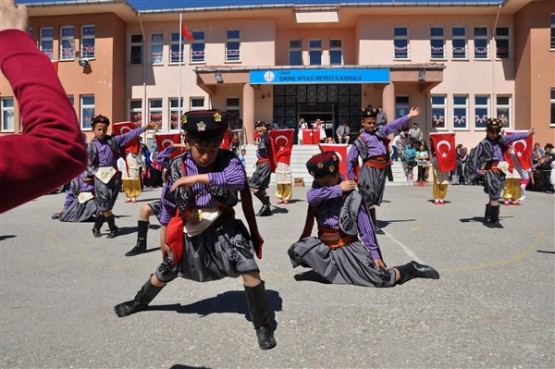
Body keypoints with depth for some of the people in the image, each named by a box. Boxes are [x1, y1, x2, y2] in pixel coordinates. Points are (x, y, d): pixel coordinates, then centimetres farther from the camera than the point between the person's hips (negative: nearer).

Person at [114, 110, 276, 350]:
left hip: (223, 229, -2)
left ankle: (262, 325, 3)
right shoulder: (178, 167, -11)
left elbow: (238, 179, -40)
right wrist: (164, 239, 7)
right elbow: (168, 205, 0)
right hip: (191, 233, 2)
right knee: (165, 272, 20)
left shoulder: (228, 160, -16)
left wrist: (197, 178, -39)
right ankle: (139, 302, 52)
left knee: (249, 269, -18)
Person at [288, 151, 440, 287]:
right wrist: (338, 189, -24)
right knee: (295, 250, -21)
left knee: (380, 278, -20)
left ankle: (412, 269, 12)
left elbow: (366, 228, -8)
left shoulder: (352, 197, -14)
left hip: (349, 248, -4)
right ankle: (330, 266, 5)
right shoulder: (318, 187, -3)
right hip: (324, 247, 4)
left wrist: (375, 254, -7)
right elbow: (311, 197, -27)